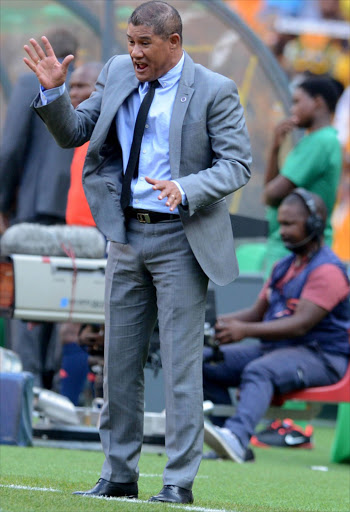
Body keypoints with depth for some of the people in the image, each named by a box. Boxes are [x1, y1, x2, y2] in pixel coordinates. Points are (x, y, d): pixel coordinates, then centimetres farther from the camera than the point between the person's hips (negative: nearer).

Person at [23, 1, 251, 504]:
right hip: (127, 235, 6)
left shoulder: (214, 91, -9)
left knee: (181, 362, -4)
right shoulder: (118, 73, 6)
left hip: (180, 239, -5)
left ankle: (179, 482, 0)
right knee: (120, 360, 9)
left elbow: (238, 164, -10)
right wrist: (54, 91, -7)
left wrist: (186, 189, -26)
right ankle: (118, 476, 18)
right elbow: (73, 133, 11)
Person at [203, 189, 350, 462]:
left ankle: (236, 437, -62)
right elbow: (258, 312, 20)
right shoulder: (285, 266, 20)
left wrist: (245, 330, -33)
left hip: (319, 355, -9)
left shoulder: (328, 270, -12)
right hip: (272, 348, 10)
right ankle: (229, 440, -18)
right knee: (205, 361, -6)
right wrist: (224, 322, -1)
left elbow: (301, 324, -23)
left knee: (259, 371, -38)